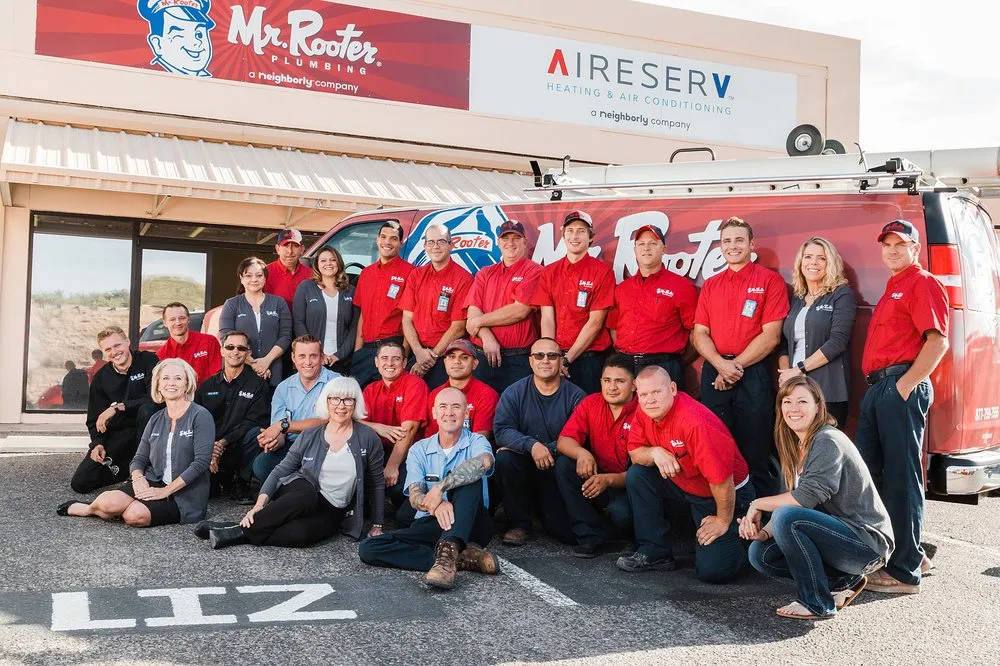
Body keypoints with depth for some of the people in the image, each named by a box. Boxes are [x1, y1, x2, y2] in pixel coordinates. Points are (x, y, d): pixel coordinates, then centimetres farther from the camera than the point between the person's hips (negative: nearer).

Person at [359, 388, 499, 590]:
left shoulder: (476, 442, 4)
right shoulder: (419, 450, 11)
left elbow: (484, 461, -24)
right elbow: (415, 497, -5)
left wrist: (440, 487, -32)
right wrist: (435, 505, -30)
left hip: (469, 526, -3)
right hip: (430, 525, 3)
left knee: (470, 477, -27)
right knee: (368, 548, -20)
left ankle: (447, 552, -43)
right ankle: (463, 557, -27)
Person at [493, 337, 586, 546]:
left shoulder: (575, 396, -4)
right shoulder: (515, 392, 1)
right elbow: (501, 430, -12)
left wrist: (547, 450, -24)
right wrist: (532, 445, -27)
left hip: (559, 470, -1)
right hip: (523, 465, 1)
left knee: (570, 533, -16)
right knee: (503, 457, -31)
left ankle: (549, 512, 25)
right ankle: (518, 524, -9)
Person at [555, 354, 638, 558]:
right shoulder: (590, 404, -2)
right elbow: (563, 441, -8)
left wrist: (609, 480, -34)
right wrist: (581, 453, -31)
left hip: (627, 486, -5)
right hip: (597, 477, 5)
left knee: (620, 512, -35)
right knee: (564, 464, -20)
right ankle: (591, 534, -13)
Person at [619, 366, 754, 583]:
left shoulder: (694, 422, -34)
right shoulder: (645, 412, -8)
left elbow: (721, 478, -30)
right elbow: (634, 452, 2)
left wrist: (723, 521, -17)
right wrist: (655, 453, -21)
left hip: (726, 495, -7)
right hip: (684, 486, 7)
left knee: (711, 569, -18)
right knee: (636, 476, -8)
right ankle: (655, 553, 3)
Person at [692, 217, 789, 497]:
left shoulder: (770, 281, 1)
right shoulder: (710, 285, 14)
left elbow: (771, 335, -7)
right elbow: (699, 333, 7)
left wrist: (735, 365, -10)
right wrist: (720, 365, -10)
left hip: (753, 374, -4)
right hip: (713, 373, 4)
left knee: (755, 454, -1)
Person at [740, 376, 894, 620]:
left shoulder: (828, 441, -17)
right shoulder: (796, 447, 10)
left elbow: (807, 497, -26)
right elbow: (794, 500, 6)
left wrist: (758, 504, -13)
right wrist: (764, 531, -11)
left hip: (867, 540, -9)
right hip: (839, 533, 9)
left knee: (787, 517, -29)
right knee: (760, 553, -1)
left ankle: (818, 604, -14)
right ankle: (843, 581, 7)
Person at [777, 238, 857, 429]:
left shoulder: (842, 294, 1)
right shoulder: (795, 300, 17)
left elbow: (838, 341, -11)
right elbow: (784, 345, 14)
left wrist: (799, 369, -12)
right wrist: (785, 373, -5)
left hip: (829, 392, -5)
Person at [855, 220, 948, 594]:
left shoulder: (922, 283, -4)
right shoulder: (892, 289, 25)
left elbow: (938, 341, -16)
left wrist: (906, 384, -20)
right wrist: (876, 385, 15)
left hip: (901, 387, -10)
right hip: (877, 388, 10)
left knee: (901, 476, -7)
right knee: (867, 471, 12)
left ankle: (904, 571, -1)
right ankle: (909, 553, 26)